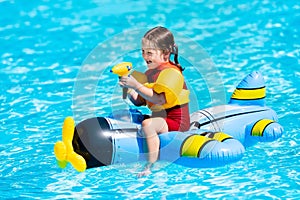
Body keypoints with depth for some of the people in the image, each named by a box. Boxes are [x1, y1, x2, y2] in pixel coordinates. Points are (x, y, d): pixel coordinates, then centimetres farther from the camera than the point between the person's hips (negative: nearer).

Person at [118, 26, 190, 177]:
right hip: (160, 118, 11)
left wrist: (136, 85, -33)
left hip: (176, 122, -11)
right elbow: (139, 102, 12)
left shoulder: (171, 72, -16)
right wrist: (129, 89, -7)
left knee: (147, 124, -35)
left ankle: (151, 166, -36)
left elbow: (159, 99, -31)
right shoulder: (150, 73, 12)